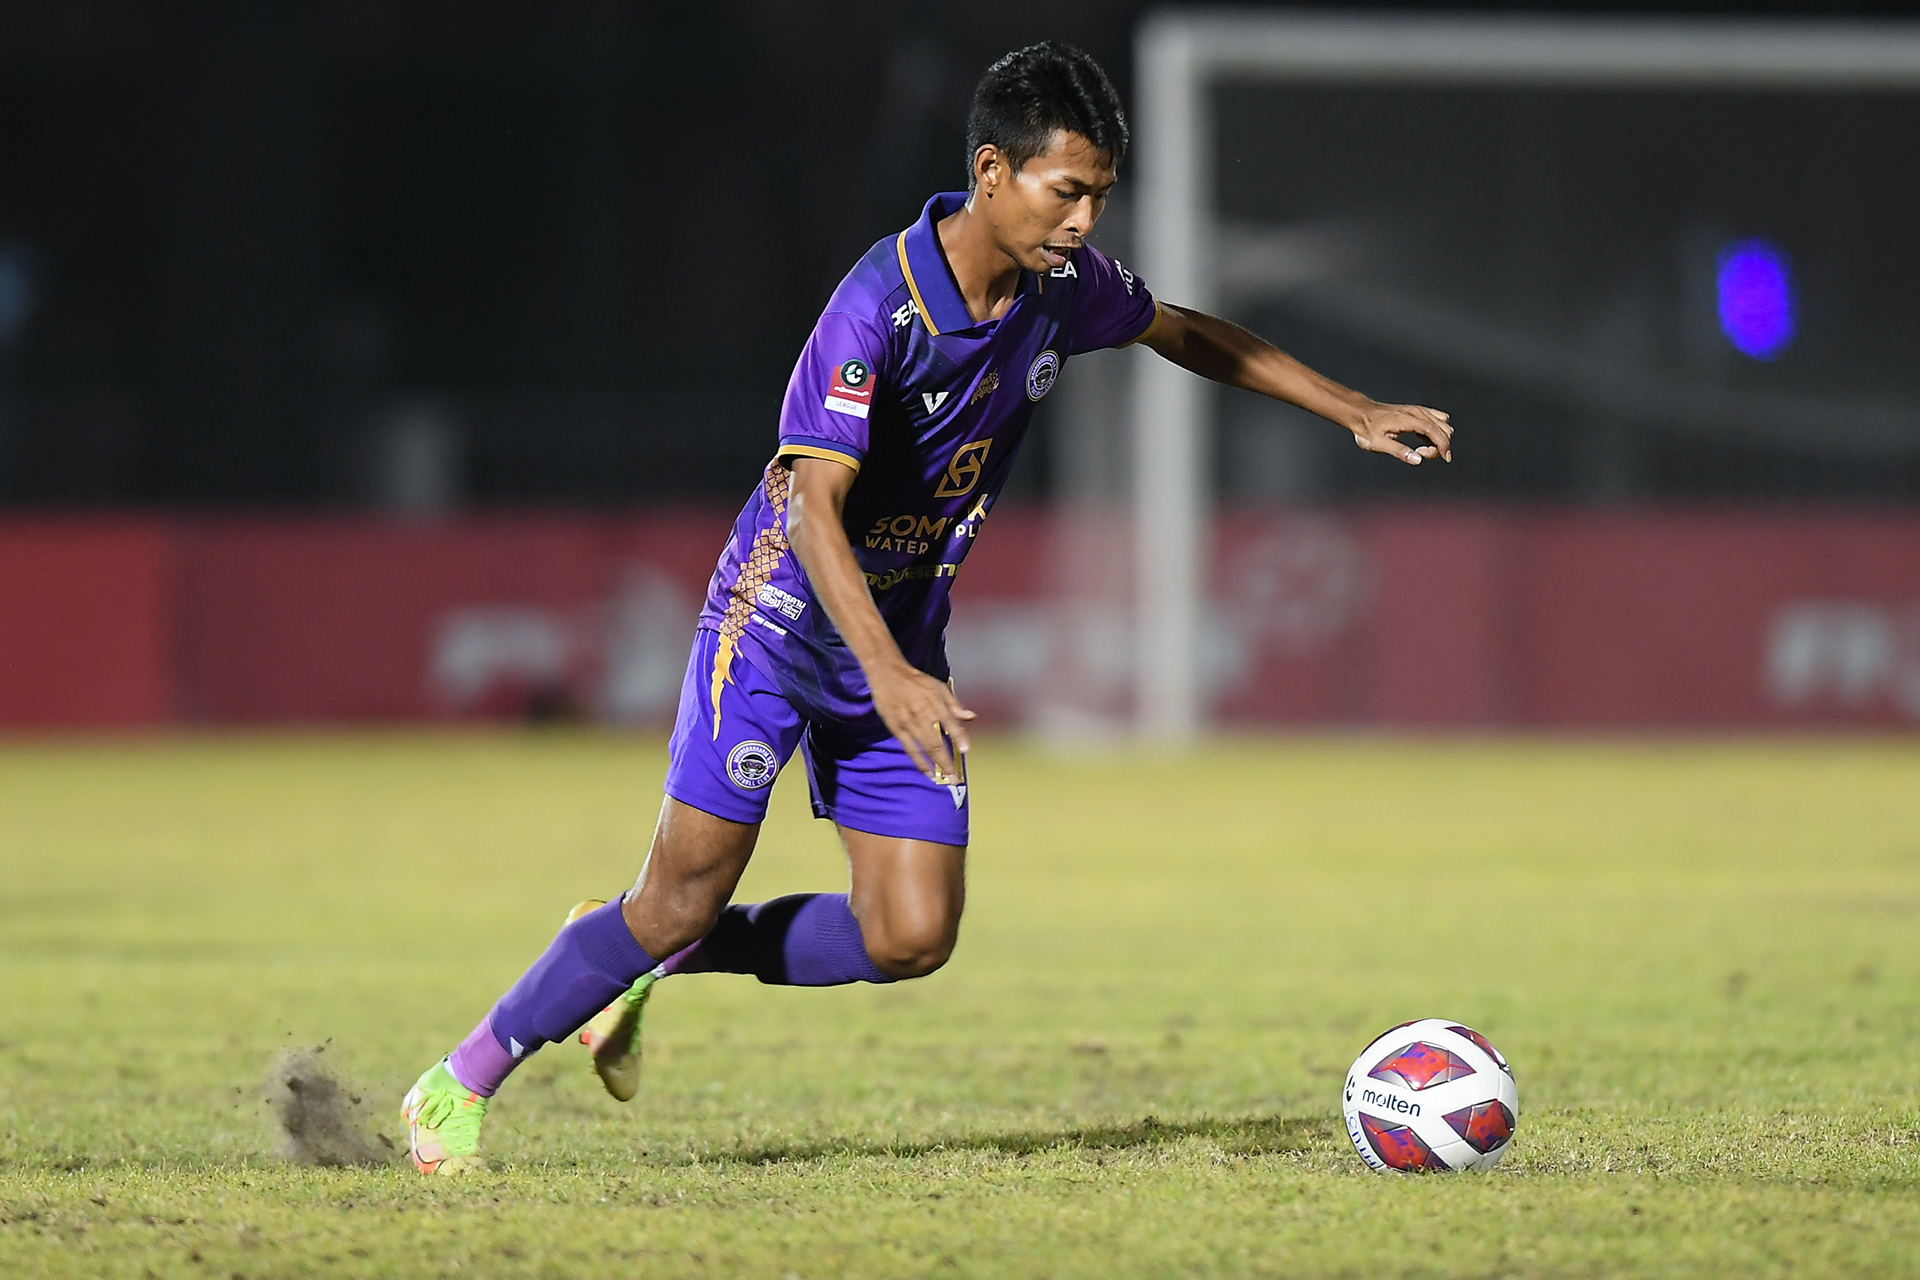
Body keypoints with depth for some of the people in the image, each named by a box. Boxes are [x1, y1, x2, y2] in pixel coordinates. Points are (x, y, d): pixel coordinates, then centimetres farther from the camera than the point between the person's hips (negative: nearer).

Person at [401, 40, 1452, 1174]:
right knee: (688, 895, -12)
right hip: (783, 619, -7)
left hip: (903, 647, 7)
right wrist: (889, 674, -43)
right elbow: (815, 503, -31)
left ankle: (656, 961, 17)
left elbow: (1184, 333, 18)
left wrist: (1354, 411, 16)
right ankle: (463, 1085, 4)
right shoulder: (879, 306, -25)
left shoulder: (1062, 286, -4)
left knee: (911, 939, -4)